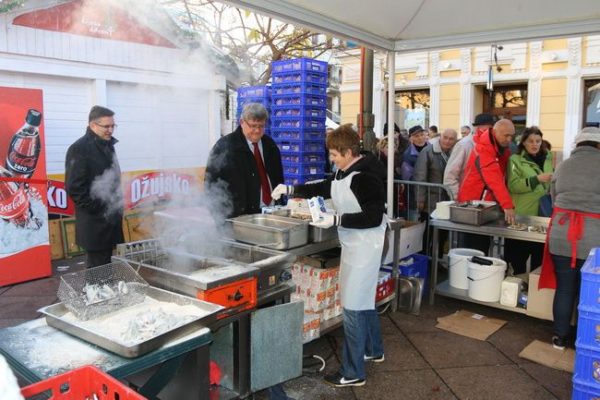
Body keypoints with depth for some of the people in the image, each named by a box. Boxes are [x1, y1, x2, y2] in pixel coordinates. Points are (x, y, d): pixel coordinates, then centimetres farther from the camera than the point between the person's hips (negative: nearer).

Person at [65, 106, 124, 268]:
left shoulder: (107, 145, 13)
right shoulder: (79, 148, -13)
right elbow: (74, 187, -18)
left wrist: (118, 204, 14)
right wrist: (97, 209, -17)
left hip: (111, 217, 8)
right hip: (94, 221, -8)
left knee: (106, 264, 16)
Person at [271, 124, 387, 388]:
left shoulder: (365, 176, -22)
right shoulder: (345, 171, 7)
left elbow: (373, 218, -23)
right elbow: (325, 188, 21)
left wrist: (335, 220, -23)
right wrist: (290, 190, 13)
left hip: (365, 245, -10)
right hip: (354, 244, 10)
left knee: (353, 306, -2)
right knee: (363, 299, 22)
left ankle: (353, 373, 11)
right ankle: (373, 350, 43)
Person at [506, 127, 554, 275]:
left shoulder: (548, 158, 12)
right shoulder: (516, 160, -4)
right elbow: (513, 186, -16)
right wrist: (537, 179, -22)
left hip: (543, 213, 4)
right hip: (522, 214, -4)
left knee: (540, 254, 8)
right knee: (519, 256, 3)